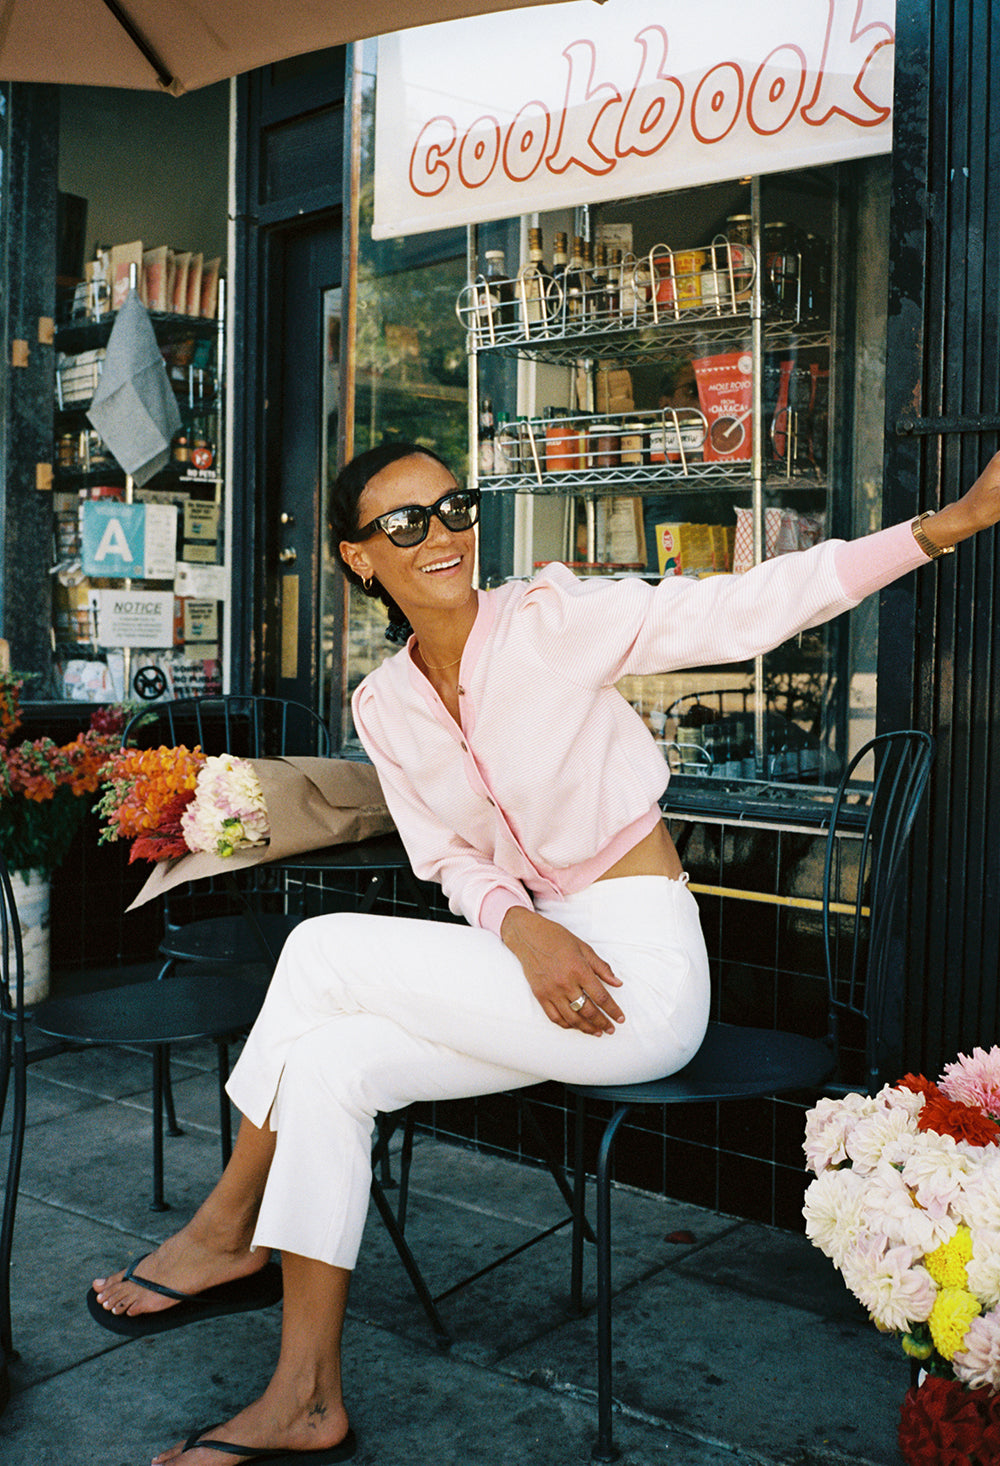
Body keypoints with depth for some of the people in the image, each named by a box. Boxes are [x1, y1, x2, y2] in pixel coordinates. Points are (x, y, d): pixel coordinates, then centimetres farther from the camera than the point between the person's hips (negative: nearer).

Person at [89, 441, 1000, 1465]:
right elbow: (452, 862, 7)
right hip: (540, 949, 6)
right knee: (329, 1062, -14)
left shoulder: (553, 620, -11)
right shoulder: (383, 705, 6)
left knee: (324, 951, -15)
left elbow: (756, 605, -16)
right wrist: (522, 929, -16)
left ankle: (225, 1233, 6)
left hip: (643, 966, -6)